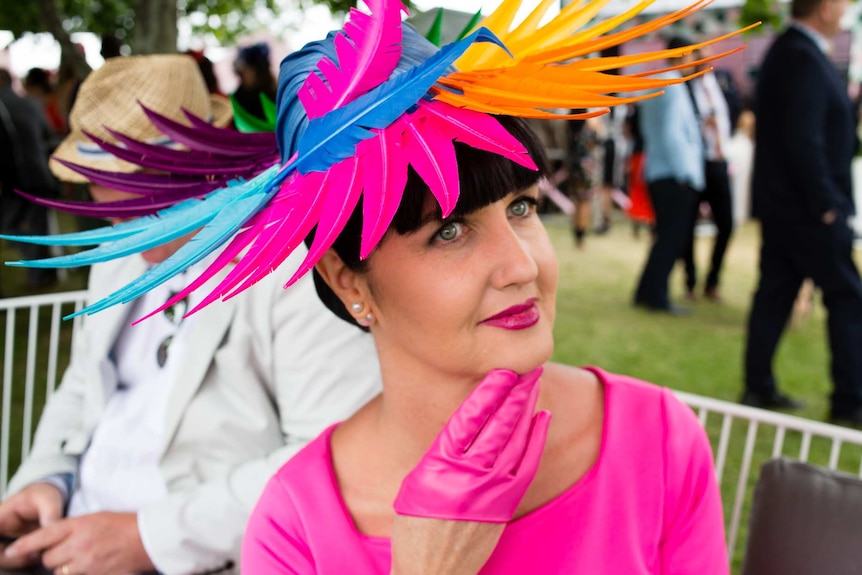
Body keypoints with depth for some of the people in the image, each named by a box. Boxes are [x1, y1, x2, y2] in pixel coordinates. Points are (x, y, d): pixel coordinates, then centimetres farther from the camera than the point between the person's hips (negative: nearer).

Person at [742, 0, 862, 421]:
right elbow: (803, 140, -24)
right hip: (807, 209, -10)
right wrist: (825, 204, -20)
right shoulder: (804, 59, -19)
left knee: (775, 294, 12)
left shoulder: (787, 51, 13)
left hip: (780, 204, 10)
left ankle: (758, 388, 18)